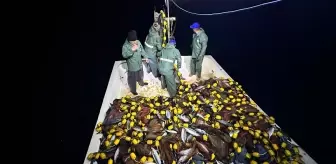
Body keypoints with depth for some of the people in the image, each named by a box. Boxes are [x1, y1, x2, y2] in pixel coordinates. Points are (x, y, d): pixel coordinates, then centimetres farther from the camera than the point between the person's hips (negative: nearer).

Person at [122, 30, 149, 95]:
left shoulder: (138, 42, -10)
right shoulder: (125, 46, -26)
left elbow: (142, 50, 6)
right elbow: (124, 55, -39)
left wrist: (145, 57, 8)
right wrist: (132, 50, -50)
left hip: (139, 63, 6)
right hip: (132, 66, -6)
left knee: (140, 75, 30)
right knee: (132, 78, 12)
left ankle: (141, 83, 60)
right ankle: (133, 90, 36)